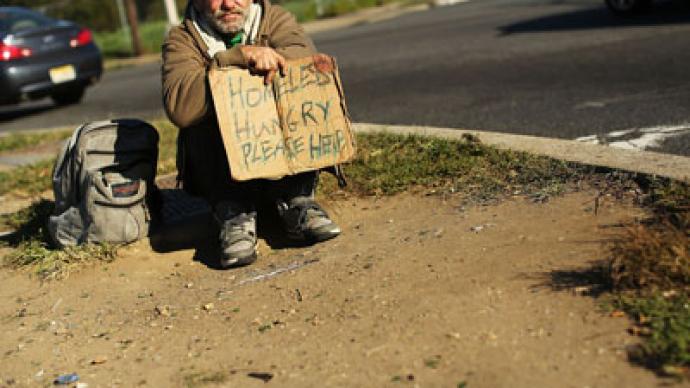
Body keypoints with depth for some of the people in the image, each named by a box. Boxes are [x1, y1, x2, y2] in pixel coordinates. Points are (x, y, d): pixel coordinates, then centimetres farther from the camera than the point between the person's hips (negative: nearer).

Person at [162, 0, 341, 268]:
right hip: (223, 168, -1)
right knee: (204, 108, -26)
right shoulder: (182, 40, -4)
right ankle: (234, 214, -28)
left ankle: (296, 202, -23)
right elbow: (178, 107, -25)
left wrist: (270, 57, -36)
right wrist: (239, 56, -32)